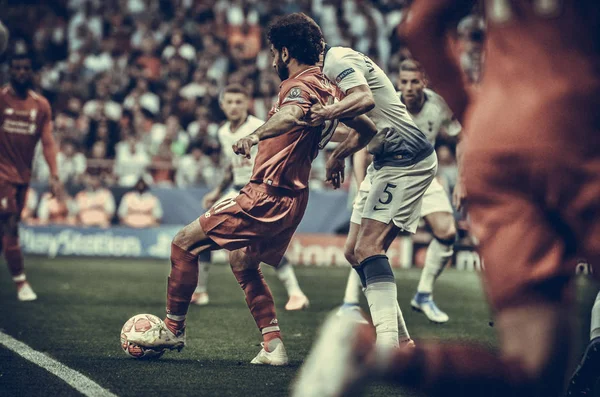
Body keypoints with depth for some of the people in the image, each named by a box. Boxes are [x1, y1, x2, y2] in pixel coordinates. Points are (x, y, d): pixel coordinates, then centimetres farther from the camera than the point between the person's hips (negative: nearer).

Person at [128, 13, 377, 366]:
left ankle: (173, 329, 8)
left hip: (268, 197, -10)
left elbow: (292, 114, -40)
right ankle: (274, 346, 20)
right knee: (242, 260, 27)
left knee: (185, 243, -2)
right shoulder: (327, 88, 11)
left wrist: (256, 135, -51)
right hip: (291, 198, 10)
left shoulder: (301, 84, -16)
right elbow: (368, 129, 20)